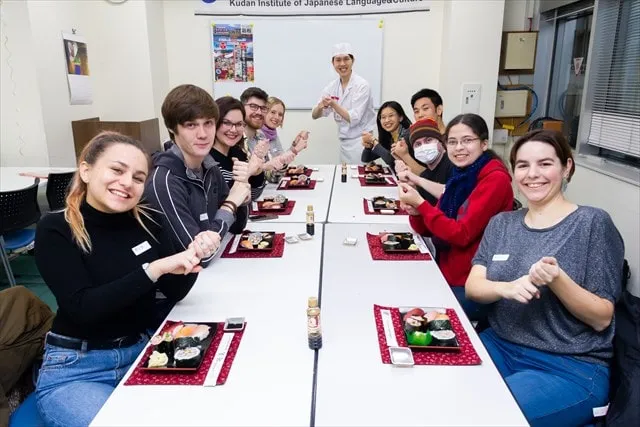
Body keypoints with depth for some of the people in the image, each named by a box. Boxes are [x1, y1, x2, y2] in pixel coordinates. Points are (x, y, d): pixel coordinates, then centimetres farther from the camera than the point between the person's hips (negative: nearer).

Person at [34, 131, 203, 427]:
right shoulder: (55, 229, -11)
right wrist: (153, 268, -30)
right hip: (76, 368, -3)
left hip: (143, 353, 4)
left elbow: (175, 291, 0)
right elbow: (83, 308, -20)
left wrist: (192, 257, -21)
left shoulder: (144, 222, -1)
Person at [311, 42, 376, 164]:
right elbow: (315, 115, 0)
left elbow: (354, 119, -18)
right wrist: (320, 107, -22)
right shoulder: (332, 86, 2)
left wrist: (333, 105, -28)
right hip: (344, 142, 5)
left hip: (360, 141, -5)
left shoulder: (362, 85, -14)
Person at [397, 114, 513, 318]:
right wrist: (415, 212, -13)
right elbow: (428, 230, 8)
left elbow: (462, 234, -22)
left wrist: (420, 202, -21)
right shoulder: (460, 176, 9)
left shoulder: (495, 179, -16)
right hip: (447, 277, 7)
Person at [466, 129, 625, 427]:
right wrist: (507, 288, -24)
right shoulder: (501, 223, 7)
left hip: (572, 367, -4)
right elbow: (473, 287, -2)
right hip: (501, 347, 4)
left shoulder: (592, 222, -7)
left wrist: (557, 280, -27)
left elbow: (602, 319, -8)